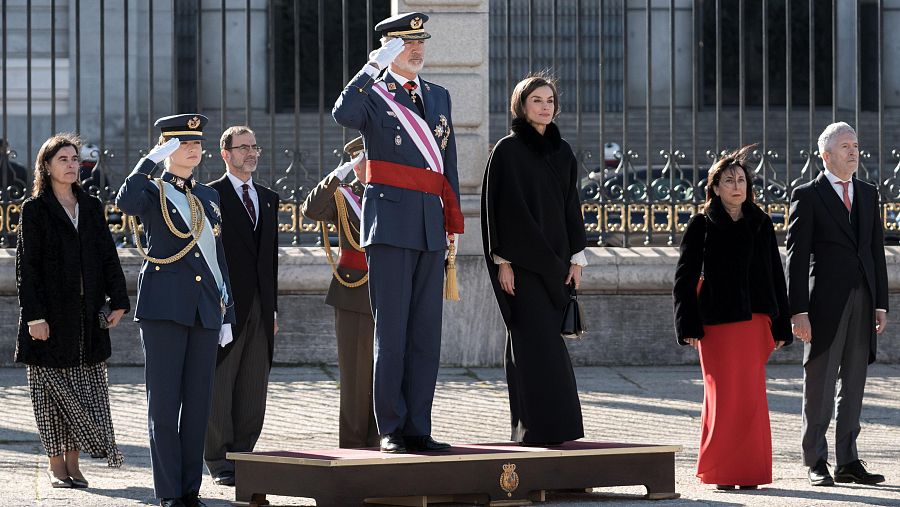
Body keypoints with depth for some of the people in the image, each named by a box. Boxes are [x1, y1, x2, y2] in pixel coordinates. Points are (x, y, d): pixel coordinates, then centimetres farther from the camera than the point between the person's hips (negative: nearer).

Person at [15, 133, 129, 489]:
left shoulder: (91, 207, 12)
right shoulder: (35, 209, -2)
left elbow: (108, 256, 11)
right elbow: (26, 265, -6)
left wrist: (118, 300, 0)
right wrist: (34, 315, -13)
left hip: (87, 315, 4)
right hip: (51, 313, -4)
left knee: (87, 390, 3)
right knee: (53, 390, 0)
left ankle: (73, 463, 10)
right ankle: (56, 466, 7)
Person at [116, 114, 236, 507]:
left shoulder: (209, 198, 18)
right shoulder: (152, 191, 2)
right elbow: (126, 202, -23)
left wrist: (227, 314, 16)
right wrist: (153, 158, -19)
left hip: (204, 310, 5)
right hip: (164, 307, -5)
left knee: (198, 401, 5)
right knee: (164, 400, -5)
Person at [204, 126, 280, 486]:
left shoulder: (268, 199, 17)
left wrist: (273, 307, 14)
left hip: (259, 308, 6)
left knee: (253, 389, 7)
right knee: (219, 385, -2)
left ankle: (243, 454, 14)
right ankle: (220, 462, 2)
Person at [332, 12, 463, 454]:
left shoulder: (438, 97, 17)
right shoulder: (374, 95, -1)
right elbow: (342, 114, -26)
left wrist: (453, 222, 14)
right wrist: (375, 66, -22)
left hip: (429, 228, 6)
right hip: (390, 226, -6)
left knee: (426, 334, 5)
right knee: (391, 333, -4)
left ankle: (417, 429, 9)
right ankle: (391, 430, 0)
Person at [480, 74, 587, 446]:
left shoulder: (563, 152, 12)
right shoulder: (507, 150, -4)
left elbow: (572, 206, 14)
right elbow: (496, 205, -7)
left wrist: (577, 258, 8)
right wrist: (502, 260, -13)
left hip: (554, 259, 6)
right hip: (521, 261, -6)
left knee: (541, 341, 5)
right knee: (535, 340, -12)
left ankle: (528, 428, 9)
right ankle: (542, 426, -14)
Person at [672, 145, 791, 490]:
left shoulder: (761, 224, 11)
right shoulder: (702, 226, 1)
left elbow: (775, 276, 12)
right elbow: (685, 277, -1)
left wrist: (780, 326, 7)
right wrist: (689, 326, -9)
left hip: (754, 321, 3)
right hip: (717, 323, -3)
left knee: (751, 396, 2)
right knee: (724, 395, -3)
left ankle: (749, 469, 9)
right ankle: (720, 471, 5)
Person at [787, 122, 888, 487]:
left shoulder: (868, 194, 14)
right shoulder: (807, 196, -2)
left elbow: (877, 250, 15)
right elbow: (796, 257, -6)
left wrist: (881, 304, 8)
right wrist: (798, 312, -12)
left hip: (862, 302, 5)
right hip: (825, 303, -5)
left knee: (854, 386, 7)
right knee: (820, 385, -1)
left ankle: (848, 462, 12)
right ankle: (816, 464, 5)